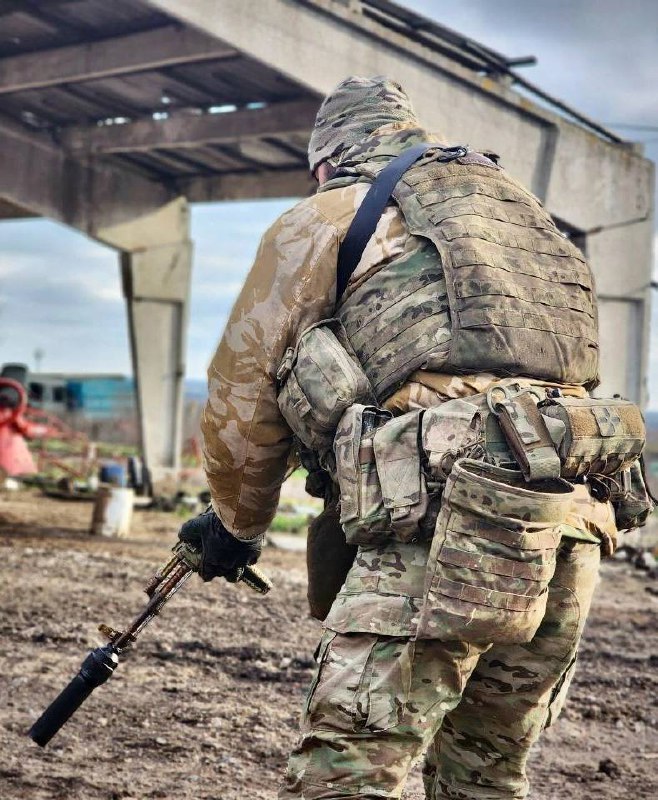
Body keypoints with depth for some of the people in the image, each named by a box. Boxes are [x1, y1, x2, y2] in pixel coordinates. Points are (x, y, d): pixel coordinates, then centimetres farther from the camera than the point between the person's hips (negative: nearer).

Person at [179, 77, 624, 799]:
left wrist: (239, 524, 28)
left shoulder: (325, 219, 12)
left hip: (447, 518, -7)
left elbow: (243, 394, 11)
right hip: (576, 523, 7)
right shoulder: (520, 211, 30)